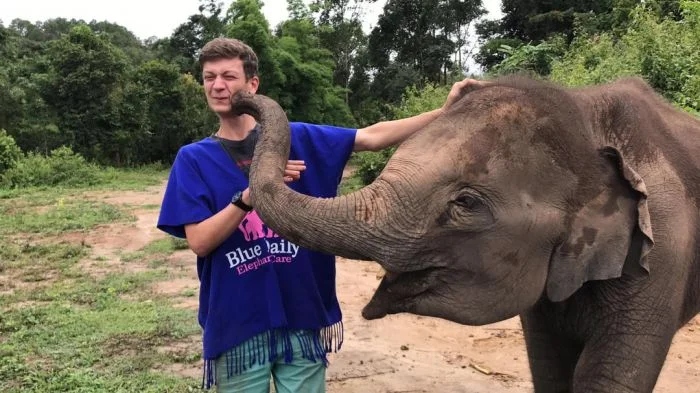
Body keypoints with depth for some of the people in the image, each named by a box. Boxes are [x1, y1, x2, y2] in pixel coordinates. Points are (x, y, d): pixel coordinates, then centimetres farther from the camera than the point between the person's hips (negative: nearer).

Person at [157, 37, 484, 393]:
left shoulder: (296, 138, 2)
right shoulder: (193, 159, 0)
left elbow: (372, 137, -5)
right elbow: (199, 242, -10)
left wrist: (445, 112, -15)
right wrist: (251, 194, -25)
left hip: (303, 317, 1)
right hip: (236, 327, 0)